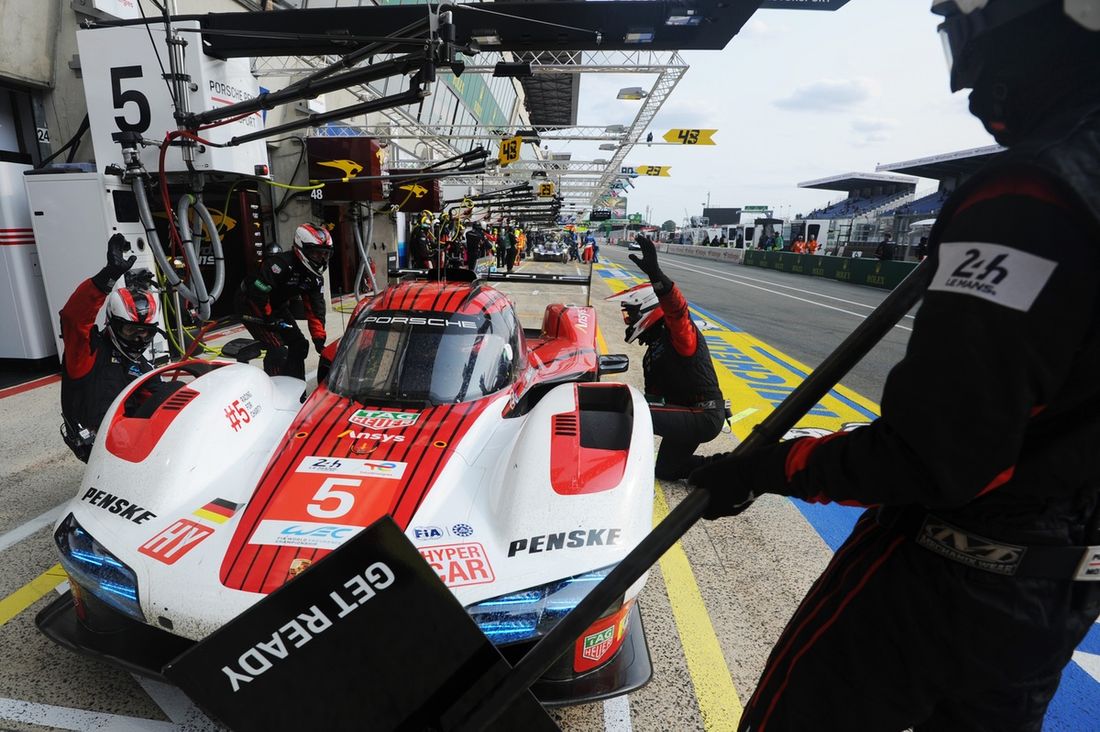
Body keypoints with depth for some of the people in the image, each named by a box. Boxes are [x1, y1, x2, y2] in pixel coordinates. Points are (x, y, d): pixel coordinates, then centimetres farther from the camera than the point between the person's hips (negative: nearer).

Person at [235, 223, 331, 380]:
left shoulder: (316, 277, -5)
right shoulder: (281, 263, -30)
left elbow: (315, 308, -5)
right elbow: (257, 293, -33)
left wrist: (319, 339, -12)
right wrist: (270, 319, -21)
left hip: (278, 306, 8)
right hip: (251, 304, -8)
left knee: (299, 345, 5)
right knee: (278, 350, -19)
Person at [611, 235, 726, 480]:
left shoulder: (680, 332, -18)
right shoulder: (655, 346, 12)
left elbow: (678, 308, -42)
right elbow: (655, 393, 15)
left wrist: (655, 274, -57)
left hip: (703, 416, -11)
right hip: (687, 414, 11)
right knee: (665, 471, 24)